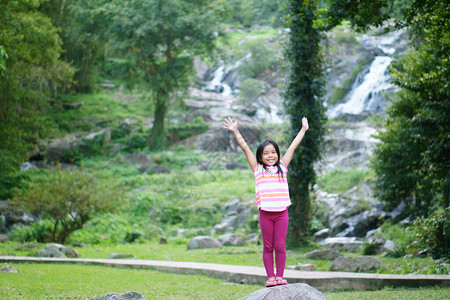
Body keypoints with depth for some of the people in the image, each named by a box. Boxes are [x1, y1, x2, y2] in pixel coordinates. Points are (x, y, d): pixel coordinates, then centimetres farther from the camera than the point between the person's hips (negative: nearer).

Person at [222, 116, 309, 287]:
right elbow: (245, 148, 8)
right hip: (265, 213, -1)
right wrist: (235, 132, 7)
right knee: (268, 247, 5)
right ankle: (270, 276, 12)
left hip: (281, 212, 1)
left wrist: (303, 130, 22)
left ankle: (280, 276, 10)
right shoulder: (258, 169, 8)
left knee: (280, 246, 1)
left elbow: (293, 146, 17)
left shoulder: (282, 167, 12)